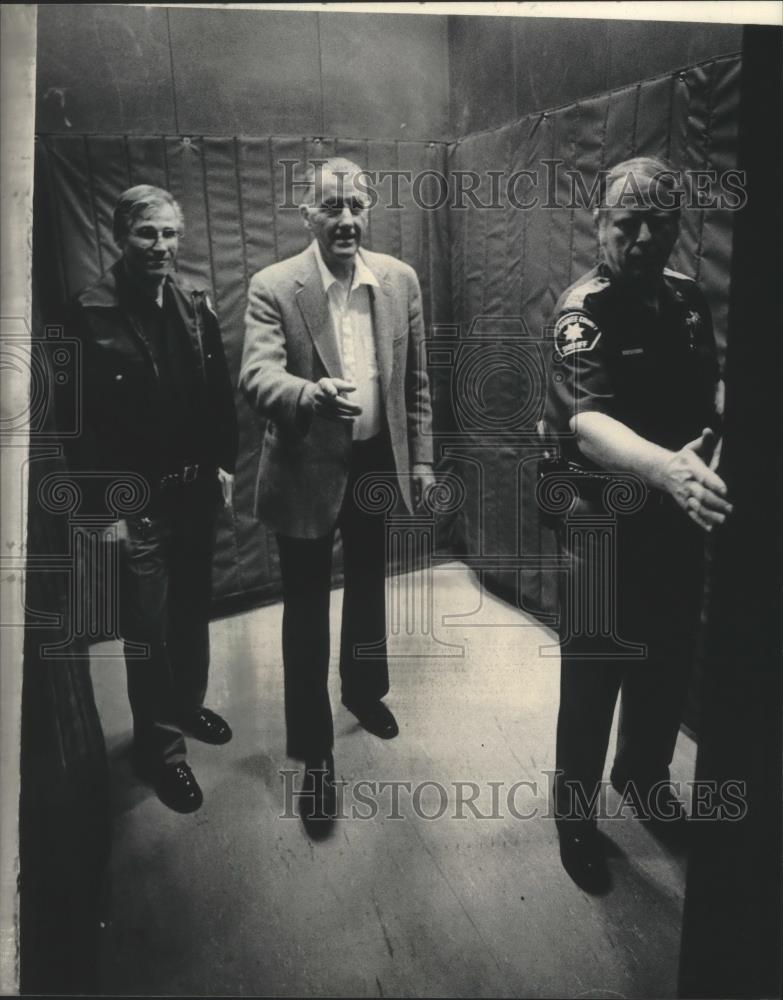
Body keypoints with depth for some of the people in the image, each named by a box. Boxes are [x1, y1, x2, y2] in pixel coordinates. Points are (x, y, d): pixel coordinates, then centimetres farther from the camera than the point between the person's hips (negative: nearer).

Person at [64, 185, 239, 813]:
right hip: (139, 499, -5)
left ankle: (188, 704, 42)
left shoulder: (197, 307, 3)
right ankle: (160, 745, 24)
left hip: (196, 488, 5)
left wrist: (224, 464, 5)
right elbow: (84, 420, -14)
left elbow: (220, 393, 9)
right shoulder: (92, 314, -13)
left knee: (193, 608, 19)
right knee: (148, 628, 5)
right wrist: (107, 505, -15)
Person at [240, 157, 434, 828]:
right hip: (307, 470, -3)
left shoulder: (401, 280, 0)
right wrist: (315, 393, -43)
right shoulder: (273, 288, -11)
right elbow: (258, 379, -24)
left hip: (378, 463, 4)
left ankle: (364, 688, 50)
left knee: (369, 586, 22)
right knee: (306, 608, 6)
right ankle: (313, 748, 23)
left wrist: (421, 457, 6)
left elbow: (416, 382, 6)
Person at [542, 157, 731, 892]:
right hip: (604, 524, -6)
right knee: (593, 678, 7)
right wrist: (665, 467, -51)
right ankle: (576, 813, 30)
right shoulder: (582, 310, -16)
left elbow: (710, 385, 14)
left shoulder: (687, 300, 5)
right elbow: (588, 421, -33)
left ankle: (644, 777, 46)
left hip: (677, 520, 6)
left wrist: (726, 407, -8)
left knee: (668, 665, 20)